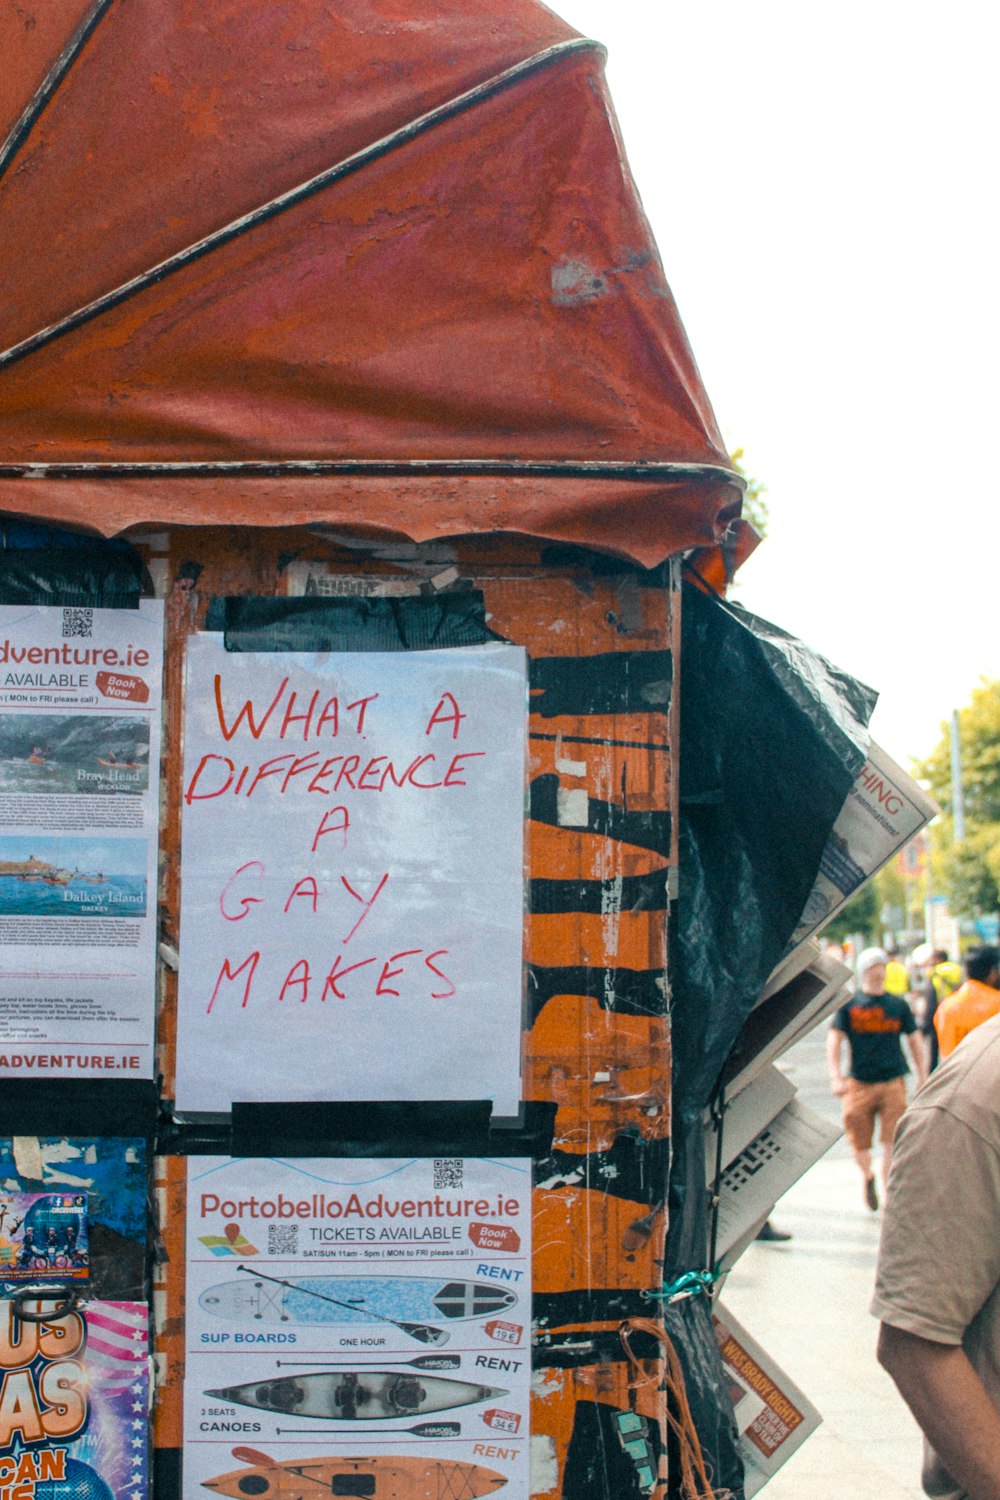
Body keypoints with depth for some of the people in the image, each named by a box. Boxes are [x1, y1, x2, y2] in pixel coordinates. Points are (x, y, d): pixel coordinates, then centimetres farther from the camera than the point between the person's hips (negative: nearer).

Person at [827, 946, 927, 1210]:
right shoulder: (849, 1005, 2)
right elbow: (834, 1041, -1)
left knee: (892, 1143, -7)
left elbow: (915, 1042, 14)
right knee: (859, 1143, 5)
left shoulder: (898, 1005, 8)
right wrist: (836, 1077, -12)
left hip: (893, 1083, 1)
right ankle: (868, 1177, 36)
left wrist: (922, 1079, 9)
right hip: (859, 1084, -1)